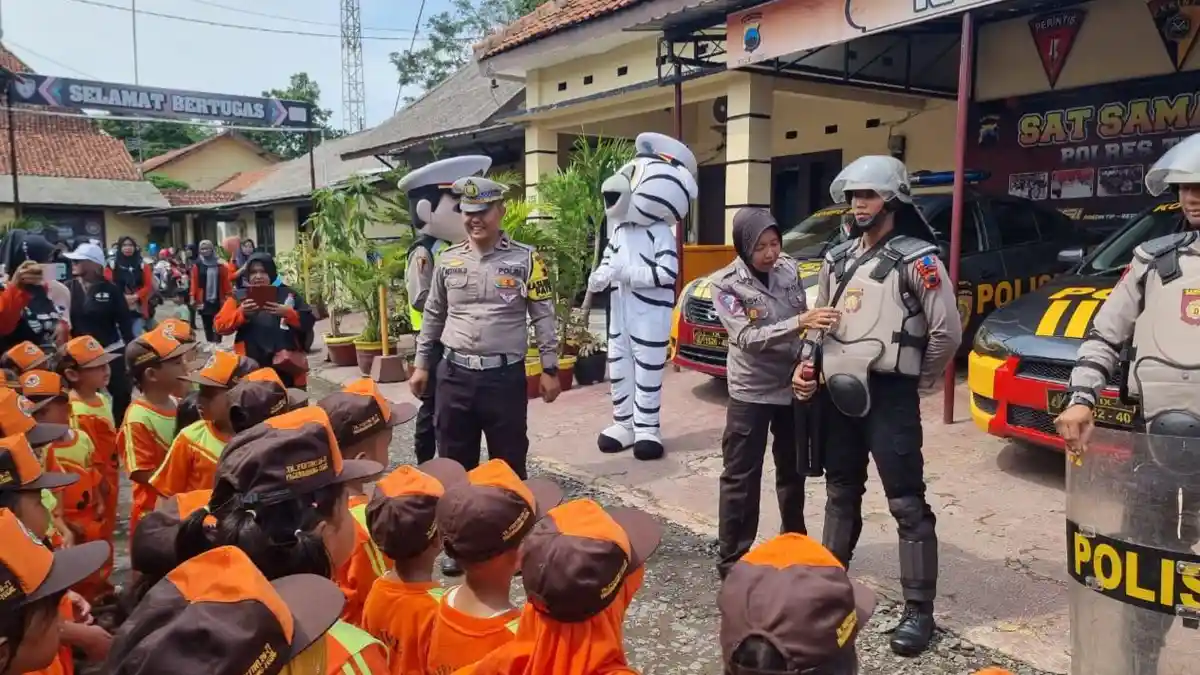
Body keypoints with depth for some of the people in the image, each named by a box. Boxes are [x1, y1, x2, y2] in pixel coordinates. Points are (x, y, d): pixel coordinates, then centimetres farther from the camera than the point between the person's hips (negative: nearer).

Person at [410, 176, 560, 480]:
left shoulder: (525, 259, -3)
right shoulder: (448, 259, 6)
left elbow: (543, 317, 0)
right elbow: (433, 316, 15)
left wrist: (549, 369, -2)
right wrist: (421, 365, 14)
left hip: (506, 375, -3)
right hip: (454, 374, 3)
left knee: (509, 463, 8)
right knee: (454, 463, 13)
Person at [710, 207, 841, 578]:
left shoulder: (790, 269, -1)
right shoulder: (726, 283, -15)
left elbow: (806, 322, 10)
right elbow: (747, 338, -26)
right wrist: (799, 322, -37)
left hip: (793, 386, 5)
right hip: (751, 393, -5)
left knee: (793, 471, 20)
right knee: (740, 478, 0)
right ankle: (732, 560, 11)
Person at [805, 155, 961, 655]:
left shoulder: (916, 260, -9)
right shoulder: (838, 258, 12)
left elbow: (947, 331, -12)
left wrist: (919, 380, -1)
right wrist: (808, 366, 3)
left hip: (888, 395, -7)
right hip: (838, 391, 7)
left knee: (907, 505, -1)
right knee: (841, 493, 18)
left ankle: (918, 611, 8)